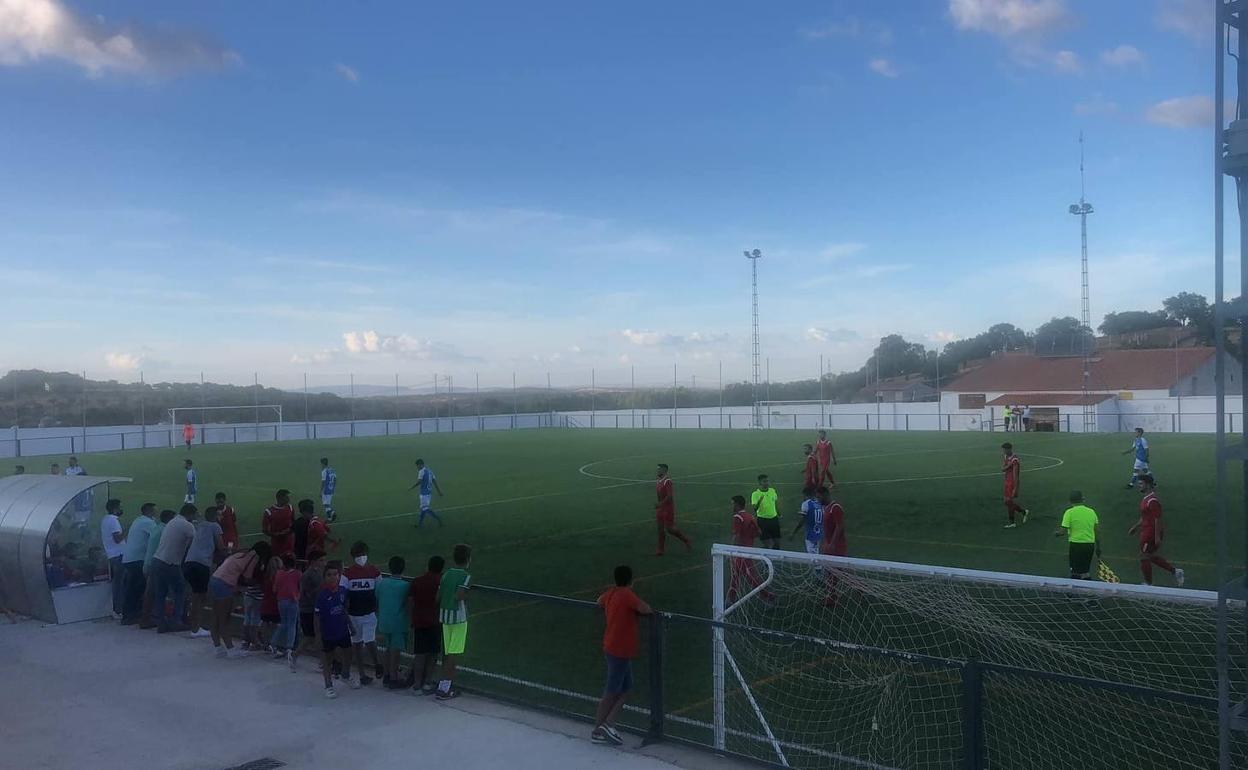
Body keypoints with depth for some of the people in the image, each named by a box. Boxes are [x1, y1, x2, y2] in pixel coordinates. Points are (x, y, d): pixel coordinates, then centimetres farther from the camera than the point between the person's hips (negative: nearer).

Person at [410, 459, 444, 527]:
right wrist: (439, 491, 14)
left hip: (424, 493, -9)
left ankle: (438, 518, -17)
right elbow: (434, 481, 12)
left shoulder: (421, 471, -12)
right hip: (429, 492, 9)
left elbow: (419, 482, -20)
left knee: (425, 508, -6)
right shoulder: (429, 471, 12)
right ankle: (420, 523, 24)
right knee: (423, 507, 16)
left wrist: (411, 488, -10)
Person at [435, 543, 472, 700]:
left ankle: (446, 682, 26)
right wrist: (466, 596, -5)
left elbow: (437, 597, 4)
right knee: (453, 653, -2)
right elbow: (459, 596, -24)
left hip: (444, 615, 7)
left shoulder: (446, 574, 7)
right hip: (459, 617, -7)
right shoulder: (466, 576, -12)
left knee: (447, 651, 17)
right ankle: (443, 689, -2)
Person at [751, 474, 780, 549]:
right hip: (763, 520, -5)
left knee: (777, 542, 9)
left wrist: (779, 514, 22)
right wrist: (759, 501, -42)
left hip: (774, 518, 5)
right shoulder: (755, 494, -14)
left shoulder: (773, 490, 3)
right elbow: (754, 508, -25)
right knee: (767, 543, -3)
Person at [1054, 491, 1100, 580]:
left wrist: (1056, 533, 10)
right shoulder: (1091, 511, 6)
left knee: (1075, 574, 3)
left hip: (1076, 545, -4)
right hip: (1090, 545, 4)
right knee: (1086, 574, 15)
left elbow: (1063, 531, -12)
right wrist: (1098, 547, 17)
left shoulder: (1069, 512, -8)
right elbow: (1097, 531, 9)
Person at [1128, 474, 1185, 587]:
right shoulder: (1146, 499, 10)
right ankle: (1175, 571, 25)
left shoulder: (1153, 501, -21)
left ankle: (1148, 584, 14)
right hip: (1147, 531, 10)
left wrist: (1157, 537, -22)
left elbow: (1157, 519, -22)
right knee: (1153, 556, 18)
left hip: (1150, 533, -10)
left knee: (1144, 557, 2)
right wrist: (1135, 527, 22)